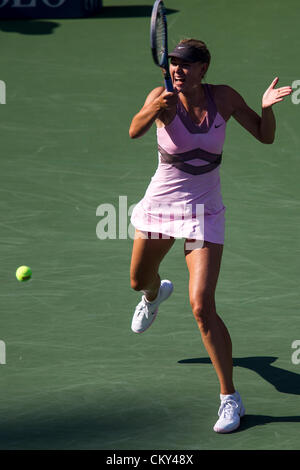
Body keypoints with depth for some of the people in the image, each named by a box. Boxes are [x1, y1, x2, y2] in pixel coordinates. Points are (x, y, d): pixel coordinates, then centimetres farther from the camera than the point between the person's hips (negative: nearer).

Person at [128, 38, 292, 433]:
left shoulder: (224, 97, -11)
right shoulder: (164, 98, -15)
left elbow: (265, 136, -3)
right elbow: (134, 131, -34)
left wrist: (267, 106, -24)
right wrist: (155, 111, -55)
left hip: (204, 211, -2)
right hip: (161, 204, 2)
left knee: (202, 307, -15)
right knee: (139, 281, 26)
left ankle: (230, 398, -6)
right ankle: (156, 295, 67)